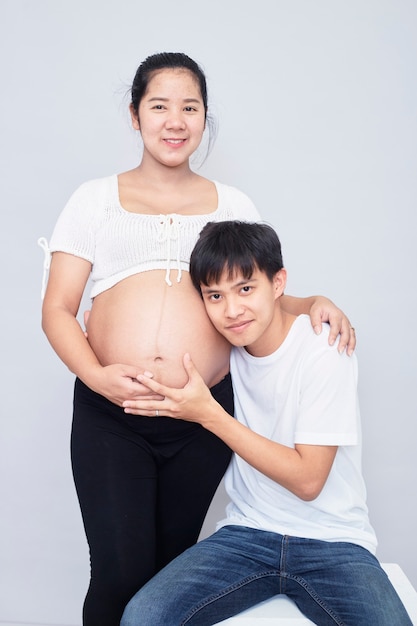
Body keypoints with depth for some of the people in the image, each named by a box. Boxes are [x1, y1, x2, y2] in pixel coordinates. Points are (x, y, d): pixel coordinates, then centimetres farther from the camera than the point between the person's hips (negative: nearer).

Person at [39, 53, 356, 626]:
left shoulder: (233, 206, 13)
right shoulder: (96, 200, 9)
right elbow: (57, 309, 4)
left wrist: (313, 303, -5)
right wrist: (95, 374, -15)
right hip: (110, 417, -1)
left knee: (173, 563, 14)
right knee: (121, 574, -5)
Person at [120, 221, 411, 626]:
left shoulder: (323, 351, -14)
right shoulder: (225, 346, 0)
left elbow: (308, 480, -15)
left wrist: (209, 414, -19)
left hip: (331, 543, -3)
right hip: (247, 534, 3)